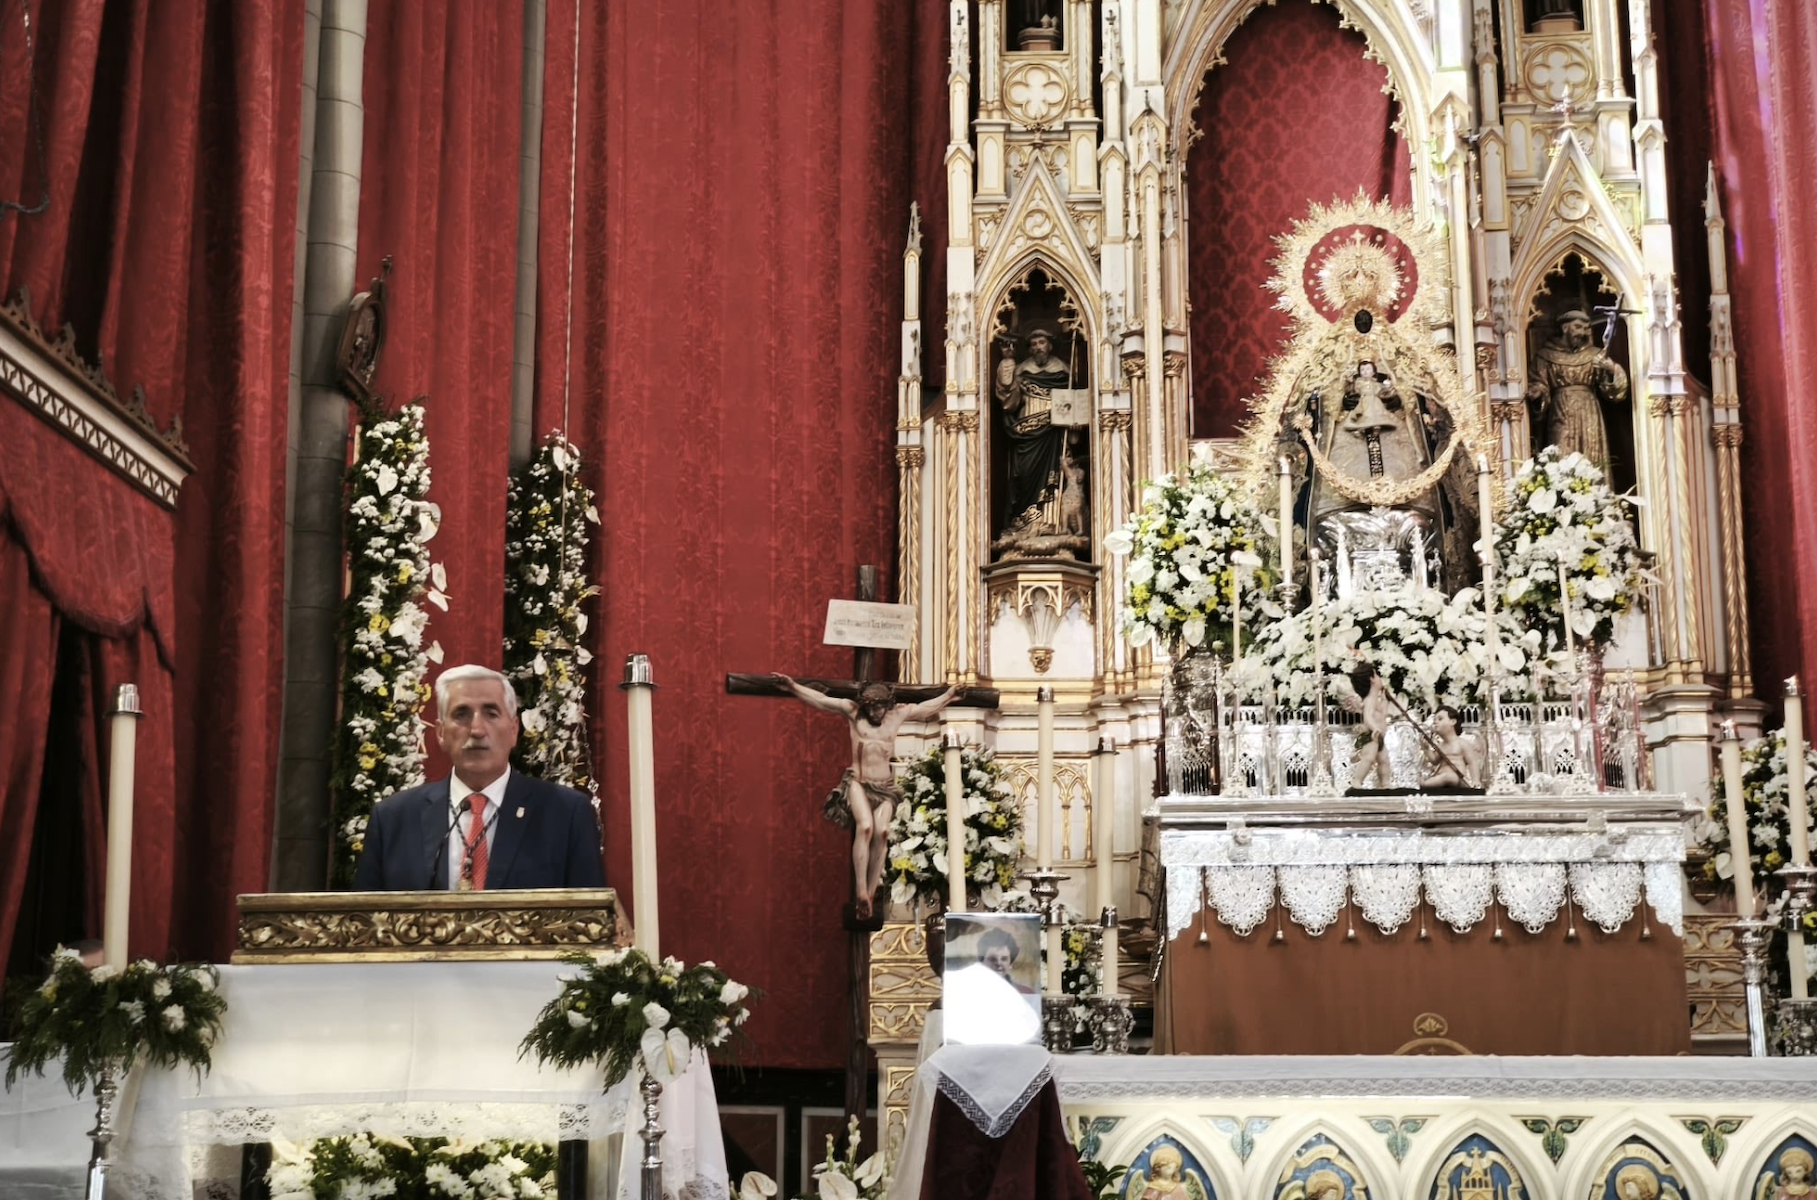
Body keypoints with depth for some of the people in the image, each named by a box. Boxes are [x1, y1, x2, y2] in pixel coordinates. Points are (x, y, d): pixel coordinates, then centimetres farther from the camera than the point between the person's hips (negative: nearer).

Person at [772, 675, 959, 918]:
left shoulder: (898, 715, 11)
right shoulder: (853, 713, 4)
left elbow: (928, 707, 25)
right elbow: (820, 699, 1)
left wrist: (950, 694, 29)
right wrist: (793, 687, -8)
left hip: (885, 786, 3)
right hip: (858, 782, -3)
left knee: (881, 830, -21)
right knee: (865, 826, -27)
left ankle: (871, 893, -19)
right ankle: (861, 891, -32)